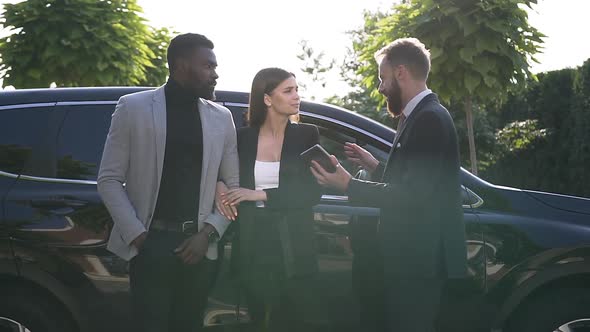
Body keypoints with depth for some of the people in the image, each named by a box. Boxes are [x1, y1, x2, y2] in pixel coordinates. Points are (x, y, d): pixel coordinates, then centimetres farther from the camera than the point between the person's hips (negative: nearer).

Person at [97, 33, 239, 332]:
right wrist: (136, 234, -9)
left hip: (198, 245, 3)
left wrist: (208, 233, -4)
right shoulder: (133, 107, 1)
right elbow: (110, 179, -1)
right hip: (151, 242, -3)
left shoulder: (221, 117, 9)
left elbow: (234, 184, 9)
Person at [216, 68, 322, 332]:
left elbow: (312, 192, -7)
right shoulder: (243, 137, 3)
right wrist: (220, 187, -5)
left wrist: (261, 195, -13)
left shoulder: (306, 135, 0)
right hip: (252, 244, 1)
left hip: (293, 247, -1)